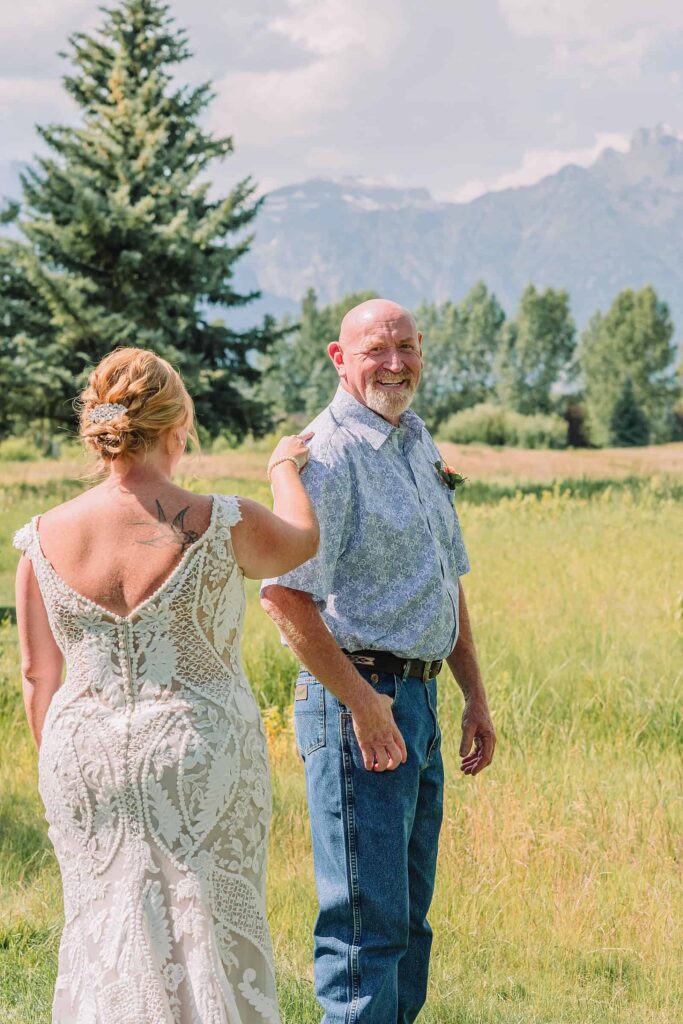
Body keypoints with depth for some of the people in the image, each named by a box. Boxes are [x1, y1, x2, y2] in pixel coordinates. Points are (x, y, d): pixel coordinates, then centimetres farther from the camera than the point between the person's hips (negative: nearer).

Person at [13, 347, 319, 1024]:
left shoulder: (45, 539, -5)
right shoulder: (220, 527, -13)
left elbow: (37, 676, 2)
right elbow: (300, 540, 10)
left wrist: (58, 776, 15)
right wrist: (284, 469, 28)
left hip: (88, 758, 3)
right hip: (202, 758, -2)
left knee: (106, 934, 13)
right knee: (207, 929, 9)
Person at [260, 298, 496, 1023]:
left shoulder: (418, 442, 16)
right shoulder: (329, 453, -13)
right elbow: (284, 594, -22)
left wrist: (475, 694, 20)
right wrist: (362, 703, -20)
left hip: (418, 699, 9)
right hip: (356, 697, -9)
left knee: (408, 910, 15)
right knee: (367, 915, -6)